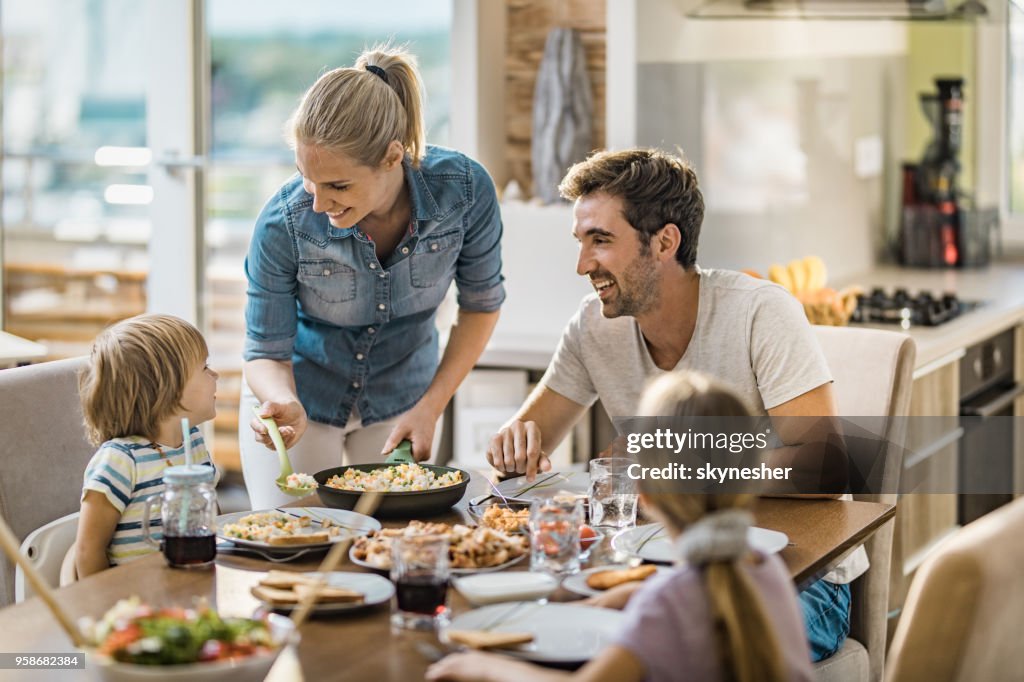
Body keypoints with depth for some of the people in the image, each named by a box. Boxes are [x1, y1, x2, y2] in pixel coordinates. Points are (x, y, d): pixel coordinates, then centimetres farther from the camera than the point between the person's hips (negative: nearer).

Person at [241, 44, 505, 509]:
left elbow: (481, 303, -7)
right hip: (302, 394, -1)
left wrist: (431, 407, -13)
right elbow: (266, 352, -17)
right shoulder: (283, 224, -30)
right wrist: (285, 405, -40)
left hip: (399, 398, 2)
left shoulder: (464, 189, -26)